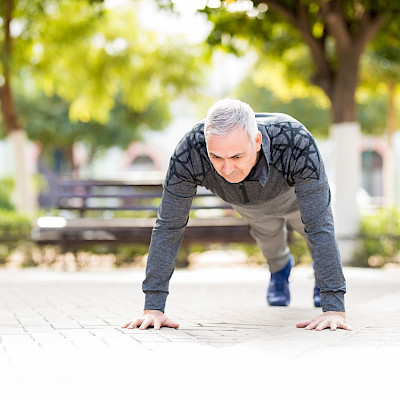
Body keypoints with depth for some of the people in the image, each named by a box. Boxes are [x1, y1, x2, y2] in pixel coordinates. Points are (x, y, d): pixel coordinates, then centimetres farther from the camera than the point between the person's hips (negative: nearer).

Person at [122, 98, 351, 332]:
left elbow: (319, 226, -47)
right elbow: (168, 227, -38)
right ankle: (280, 268, 59)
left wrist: (334, 308, -51)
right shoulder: (190, 152, -46)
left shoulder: (298, 144, -50)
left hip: (293, 189, -1)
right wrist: (153, 308, -41)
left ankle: (324, 273, 55)